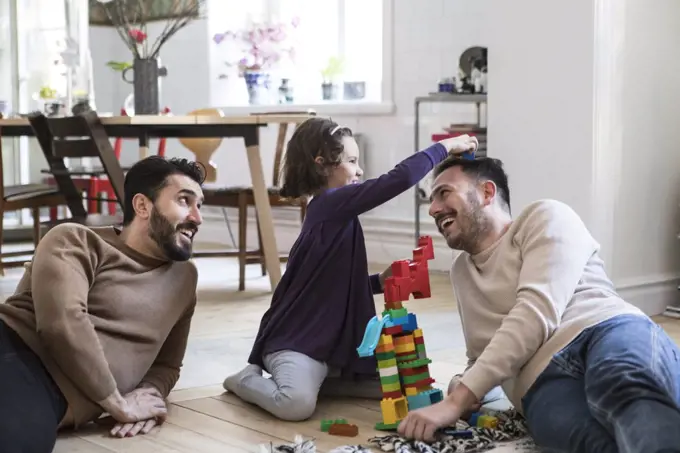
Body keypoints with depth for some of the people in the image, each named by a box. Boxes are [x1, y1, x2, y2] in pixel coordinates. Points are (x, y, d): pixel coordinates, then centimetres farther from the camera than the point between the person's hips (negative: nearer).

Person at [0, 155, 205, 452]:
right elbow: (62, 321, -11)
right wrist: (119, 403, -6)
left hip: (51, 405, 5)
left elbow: (167, 363, 34)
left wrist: (150, 392, 10)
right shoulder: (77, 241, 7)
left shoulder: (184, 278, 25)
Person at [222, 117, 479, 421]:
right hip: (295, 342, -9)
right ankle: (247, 379, 0)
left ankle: (317, 380, 10)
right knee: (298, 405, -32)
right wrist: (444, 148, -15)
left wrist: (379, 282, 8)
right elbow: (399, 179, -25)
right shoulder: (332, 204, -15)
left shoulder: (334, 212, 15)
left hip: (335, 343, 9)